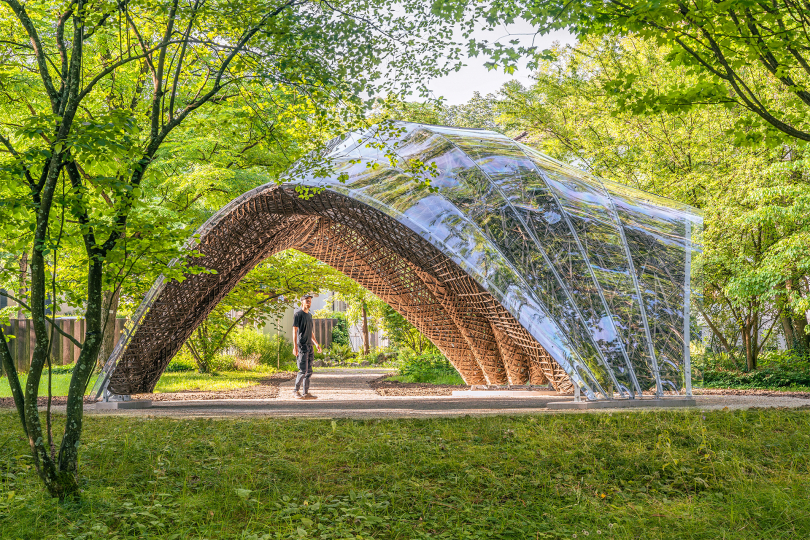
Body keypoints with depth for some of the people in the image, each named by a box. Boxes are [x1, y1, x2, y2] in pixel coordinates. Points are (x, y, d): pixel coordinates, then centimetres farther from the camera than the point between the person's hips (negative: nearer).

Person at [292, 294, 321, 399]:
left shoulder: (309, 315, 18)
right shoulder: (298, 314, -6)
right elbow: (294, 331, -11)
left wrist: (316, 343, 24)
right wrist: (295, 346, -18)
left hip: (309, 346, 8)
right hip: (302, 346, -8)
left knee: (309, 371, 6)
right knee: (303, 370, -10)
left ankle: (306, 392, 9)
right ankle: (296, 391, 1)